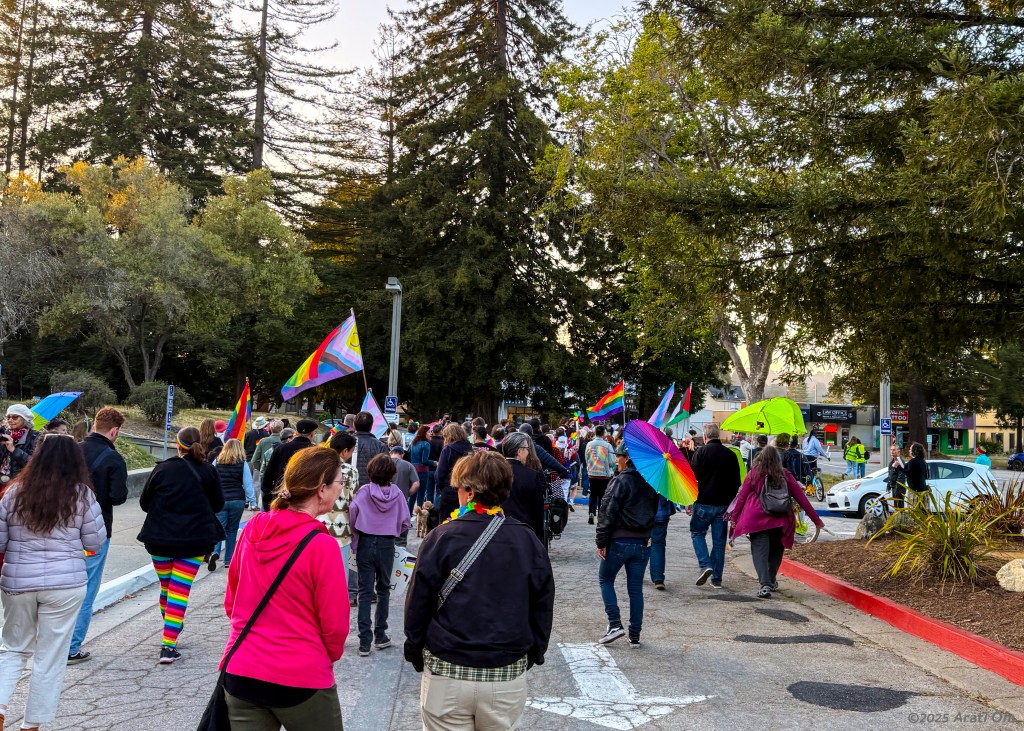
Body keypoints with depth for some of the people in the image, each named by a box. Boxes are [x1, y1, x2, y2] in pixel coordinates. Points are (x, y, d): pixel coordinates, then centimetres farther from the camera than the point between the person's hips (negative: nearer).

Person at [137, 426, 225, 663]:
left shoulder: (162, 469, -2)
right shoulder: (208, 471, -2)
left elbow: (144, 503, 6)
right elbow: (218, 504, 7)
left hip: (160, 537, 1)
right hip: (195, 539, -1)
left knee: (166, 586, 19)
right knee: (180, 590, -2)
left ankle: (172, 629, 37)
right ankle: (169, 644, -9)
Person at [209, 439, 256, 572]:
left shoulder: (217, 463, 4)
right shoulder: (242, 464, -2)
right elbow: (248, 484, -3)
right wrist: (252, 501, 1)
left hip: (220, 500, 0)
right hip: (237, 501, 0)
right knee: (232, 530, 10)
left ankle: (215, 552, -26)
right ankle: (228, 560, 11)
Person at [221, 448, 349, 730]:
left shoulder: (252, 528, -2)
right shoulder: (322, 545, -18)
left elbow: (231, 601, 9)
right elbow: (335, 624, -10)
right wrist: (330, 656, 10)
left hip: (240, 673, 5)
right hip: (301, 679, -4)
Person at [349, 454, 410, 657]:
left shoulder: (364, 491, -9)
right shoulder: (396, 493, -6)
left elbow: (352, 513, -20)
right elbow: (405, 523, -5)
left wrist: (355, 535, -3)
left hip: (366, 543, -1)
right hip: (387, 544, 1)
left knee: (365, 591, 4)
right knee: (383, 589, 17)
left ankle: (364, 641, 1)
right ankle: (380, 635, 22)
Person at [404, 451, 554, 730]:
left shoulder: (441, 538, -9)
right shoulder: (528, 540, -2)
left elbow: (417, 603, -4)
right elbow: (543, 605, 4)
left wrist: (414, 651, 9)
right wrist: (533, 654, 17)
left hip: (447, 675, -2)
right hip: (508, 676, 2)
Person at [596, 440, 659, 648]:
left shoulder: (620, 481, -13)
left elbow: (608, 512, -14)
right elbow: (655, 511, 16)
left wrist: (601, 541, -9)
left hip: (619, 541, -5)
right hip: (643, 542, 5)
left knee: (605, 579, 14)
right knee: (636, 588, 11)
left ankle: (615, 624, 2)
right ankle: (635, 636, 13)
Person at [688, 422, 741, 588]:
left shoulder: (702, 452, -6)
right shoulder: (731, 454, 6)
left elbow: (693, 478, -8)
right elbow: (736, 483, 11)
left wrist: (689, 502, 0)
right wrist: (730, 504, 18)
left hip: (704, 503, -4)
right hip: (724, 504, 4)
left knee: (697, 532, 12)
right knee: (719, 539, 9)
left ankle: (705, 565, -7)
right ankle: (717, 578, 11)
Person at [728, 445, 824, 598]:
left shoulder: (754, 474, 3)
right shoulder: (785, 475, 7)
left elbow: (742, 497, 5)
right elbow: (801, 497, 8)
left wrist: (734, 516, 15)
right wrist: (816, 519, 13)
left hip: (758, 520, -2)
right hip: (780, 521, 3)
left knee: (760, 552, -4)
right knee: (775, 551, 20)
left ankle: (765, 585, -21)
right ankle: (771, 581, 32)